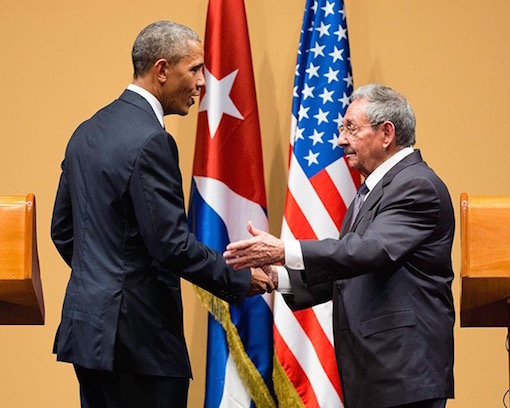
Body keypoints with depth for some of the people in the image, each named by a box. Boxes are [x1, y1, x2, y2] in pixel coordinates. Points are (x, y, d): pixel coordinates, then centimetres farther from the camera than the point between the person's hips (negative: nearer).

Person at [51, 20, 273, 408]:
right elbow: (172, 245, -19)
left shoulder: (88, 131, 12)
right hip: (136, 336, -9)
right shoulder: (150, 142, -16)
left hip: (86, 326, 9)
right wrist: (241, 280, -8)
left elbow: (63, 230, 18)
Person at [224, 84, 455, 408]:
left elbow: (373, 250, -26)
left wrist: (284, 252, -27)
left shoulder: (417, 186, -12)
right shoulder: (375, 189, 21)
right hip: (372, 369, 10)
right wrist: (277, 277, 6)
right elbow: (345, 276, 20)